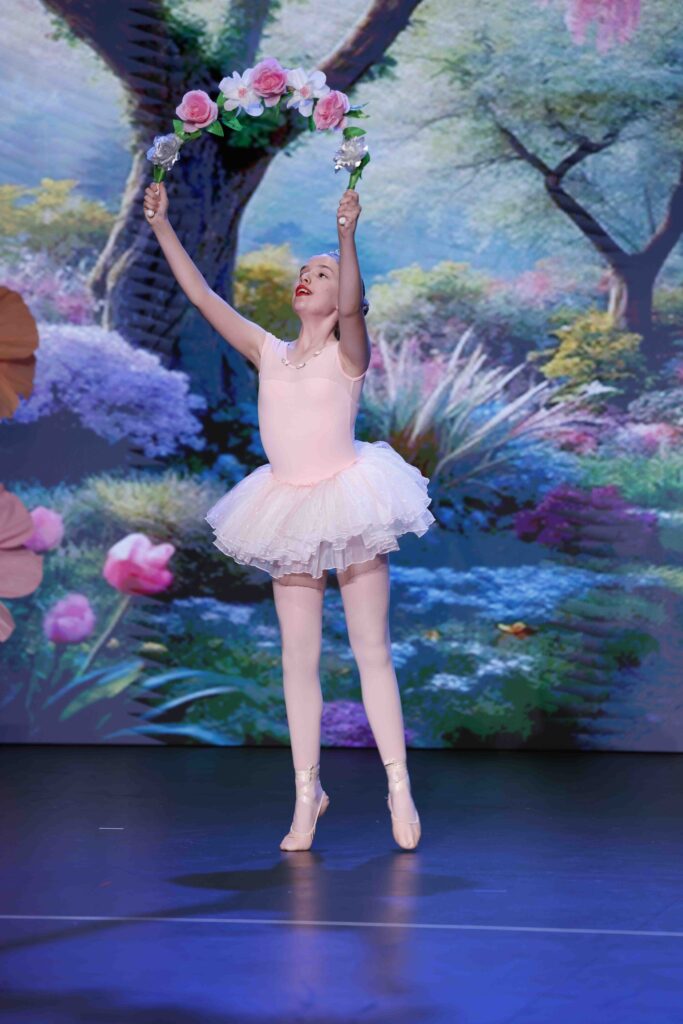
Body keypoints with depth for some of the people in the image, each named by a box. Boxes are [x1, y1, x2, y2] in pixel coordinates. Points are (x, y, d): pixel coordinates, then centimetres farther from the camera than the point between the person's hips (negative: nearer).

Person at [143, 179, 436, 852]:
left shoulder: (348, 351, -5)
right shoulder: (268, 353, 7)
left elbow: (352, 306, -27)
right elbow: (202, 295, 4)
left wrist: (347, 236, -41)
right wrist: (162, 226, 0)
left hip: (347, 497, -4)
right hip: (288, 509, 4)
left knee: (372, 652, 1)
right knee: (298, 656, 5)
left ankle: (399, 788, 8)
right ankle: (307, 791, 12)